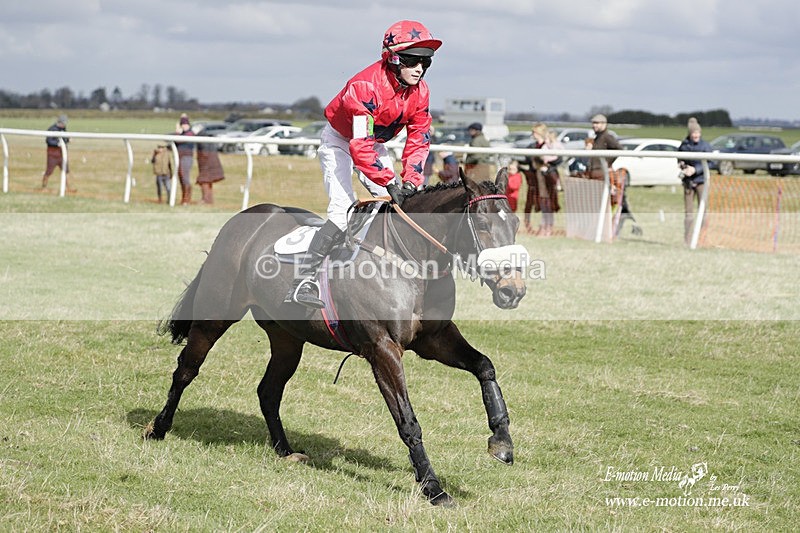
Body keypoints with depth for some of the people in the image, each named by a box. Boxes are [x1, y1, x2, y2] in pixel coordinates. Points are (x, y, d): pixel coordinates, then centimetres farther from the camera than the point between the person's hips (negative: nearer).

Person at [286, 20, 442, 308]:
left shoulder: (419, 92, -13)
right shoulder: (365, 86, -35)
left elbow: (418, 140, -8)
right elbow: (360, 146, -40)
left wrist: (410, 181, -22)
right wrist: (389, 182, -42)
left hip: (374, 143, 8)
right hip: (339, 140, -7)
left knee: (397, 205, -2)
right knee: (343, 210, -22)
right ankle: (304, 282, -24)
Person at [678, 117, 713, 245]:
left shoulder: (705, 146, -5)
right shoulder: (684, 145, 3)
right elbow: (679, 159, 18)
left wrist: (695, 169, -17)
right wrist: (681, 164, -4)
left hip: (701, 181, -3)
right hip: (688, 182, 3)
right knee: (688, 211, 6)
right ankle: (687, 241, 12)